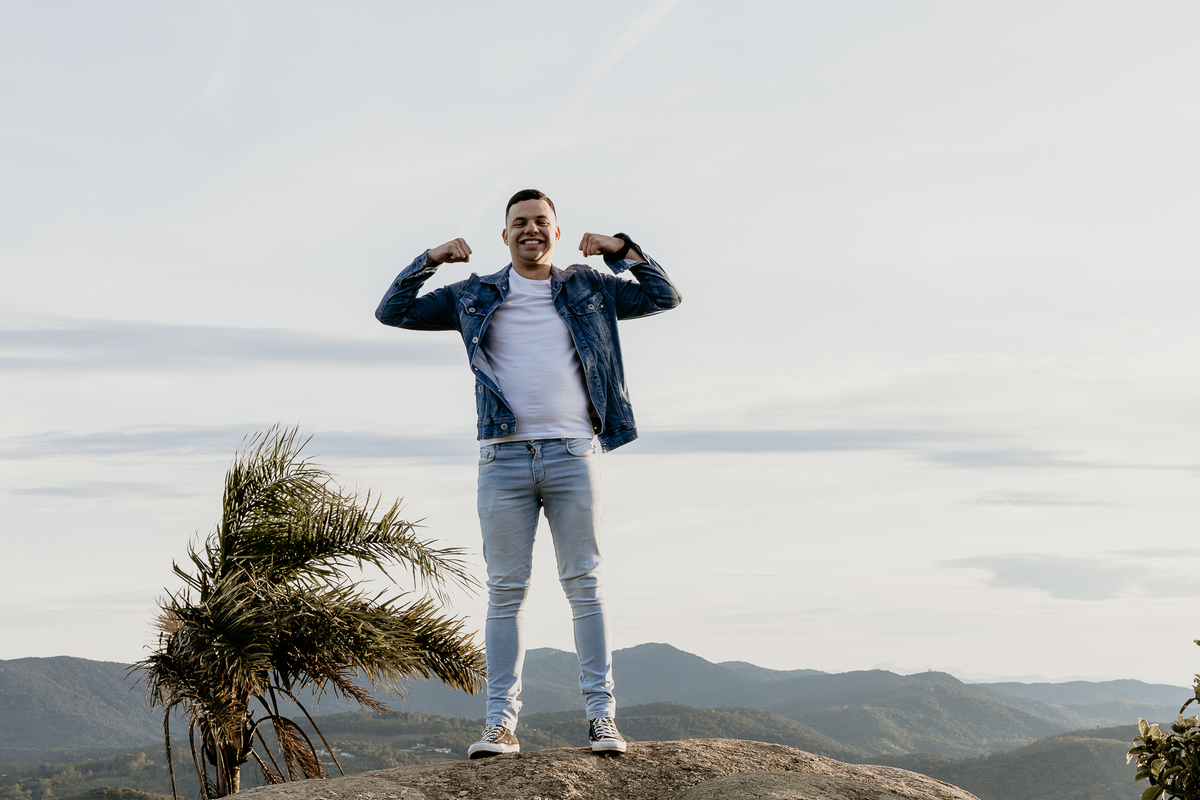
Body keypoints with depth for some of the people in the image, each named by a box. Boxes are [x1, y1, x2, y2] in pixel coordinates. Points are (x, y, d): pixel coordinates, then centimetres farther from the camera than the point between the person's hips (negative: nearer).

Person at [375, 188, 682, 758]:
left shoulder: (589, 290, 14)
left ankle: (601, 715, 2)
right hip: (504, 459, 0)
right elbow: (392, 312, 15)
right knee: (505, 591, 0)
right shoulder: (475, 297, 13)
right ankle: (501, 721, 1)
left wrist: (622, 250, 2)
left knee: (585, 586, 0)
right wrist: (429, 260, 2)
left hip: (572, 455, 0)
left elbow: (665, 297, 15)